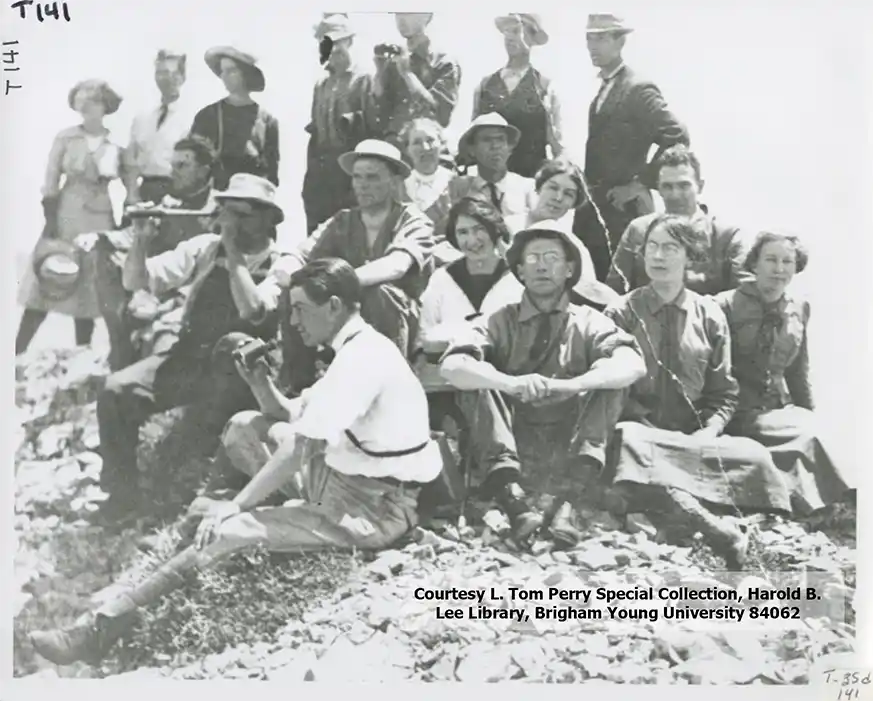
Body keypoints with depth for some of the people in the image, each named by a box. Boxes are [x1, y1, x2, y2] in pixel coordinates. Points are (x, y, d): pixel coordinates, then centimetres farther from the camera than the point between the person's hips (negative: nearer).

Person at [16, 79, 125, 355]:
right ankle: (17, 353, -1)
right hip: (66, 217, -1)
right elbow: (50, 182, -1)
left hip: (99, 222, 2)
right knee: (45, 287, -4)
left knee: (89, 292, 6)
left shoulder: (115, 145, 4)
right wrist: (50, 221, -9)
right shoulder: (65, 138, 1)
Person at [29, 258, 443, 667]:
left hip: (373, 509, -10)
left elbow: (302, 448, -24)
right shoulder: (358, 349, 11)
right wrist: (261, 384, -3)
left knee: (227, 529, -21)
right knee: (245, 428, 10)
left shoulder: (361, 356, -21)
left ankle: (104, 626, -13)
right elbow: (290, 418, 16)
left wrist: (238, 505, -17)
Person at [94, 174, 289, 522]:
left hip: (237, 369, -3)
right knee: (116, 390, -18)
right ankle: (121, 490, -2)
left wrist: (233, 250, -17)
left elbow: (251, 310, -23)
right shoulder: (206, 248, 7)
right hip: (187, 357, 3)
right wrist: (142, 239, -11)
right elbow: (135, 282, 6)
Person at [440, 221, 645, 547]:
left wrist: (568, 385, -31)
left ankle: (571, 500, -34)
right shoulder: (501, 321, 6)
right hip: (512, 448, 0)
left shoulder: (589, 323, 6)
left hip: (569, 449, 0)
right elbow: (451, 366, -13)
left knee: (611, 379, -19)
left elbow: (633, 365, -14)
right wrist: (511, 384, -32)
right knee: (474, 381, -19)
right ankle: (511, 496, -37)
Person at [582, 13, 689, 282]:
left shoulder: (638, 89, -12)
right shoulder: (600, 89, 14)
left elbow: (678, 139, -19)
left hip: (624, 207, -8)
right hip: (594, 205, 8)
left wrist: (642, 183, -17)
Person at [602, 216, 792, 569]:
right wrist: (647, 429, -16)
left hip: (694, 437, 2)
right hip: (642, 431, -2)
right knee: (629, 443, -38)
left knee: (755, 457, -26)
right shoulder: (622, 313, 6)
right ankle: (714, 530, -42)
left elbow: (723, 393, 10)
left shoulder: (709, 316, 11)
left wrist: (707, 433, -10)